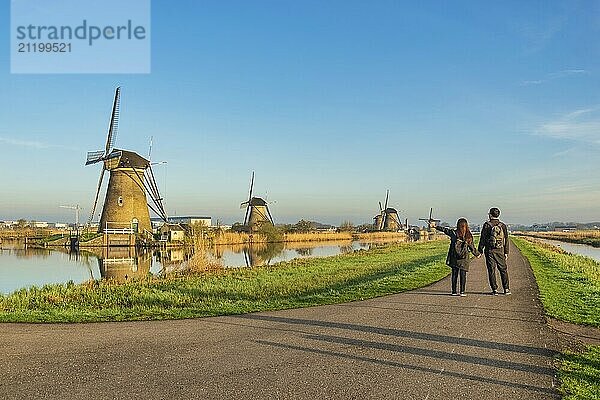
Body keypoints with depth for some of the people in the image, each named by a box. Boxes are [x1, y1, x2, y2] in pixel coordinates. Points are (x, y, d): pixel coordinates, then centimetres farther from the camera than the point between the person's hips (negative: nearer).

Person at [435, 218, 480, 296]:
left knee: (454, 274, 7)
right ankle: (462, 292, 1)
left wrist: (435, 227, 25)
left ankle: (454, 291, 10)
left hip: (454, 257, 1)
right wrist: (477, 254, 21)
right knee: (463, 275, 3)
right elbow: (472, 247, 5)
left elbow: (444, 229, 10)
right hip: (463, 258, -1)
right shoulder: (469, 236, -3)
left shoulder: (453, 233, -3)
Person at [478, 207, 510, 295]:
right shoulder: (503, 225, 4)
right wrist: (506, 252, 10)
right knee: (503, 270, 12)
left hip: (489, 251, -2)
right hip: (500, 251, 2)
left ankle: (495, 289, 3)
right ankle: (506, 289, 13)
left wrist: (480, 250, 2)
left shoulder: (487, 225, -4)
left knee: (491, 271, 2)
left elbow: (482, 239, -4)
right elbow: (506, 240, 6)